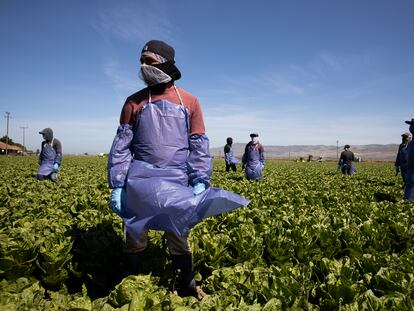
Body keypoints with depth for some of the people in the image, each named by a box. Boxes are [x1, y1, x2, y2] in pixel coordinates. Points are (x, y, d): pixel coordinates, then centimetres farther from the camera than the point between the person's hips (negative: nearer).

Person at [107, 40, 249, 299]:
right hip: (140, 180, 1)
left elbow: (199, 146, 3)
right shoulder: (134, 102, 7)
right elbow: (121, 146, 5)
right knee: (135, 235, 9)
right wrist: (117, 185, -1)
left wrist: (201, 180, -9)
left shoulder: (190, 102, 6)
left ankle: (187, 286, 29)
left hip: (177, 181, 0)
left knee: (179, 235, 10)